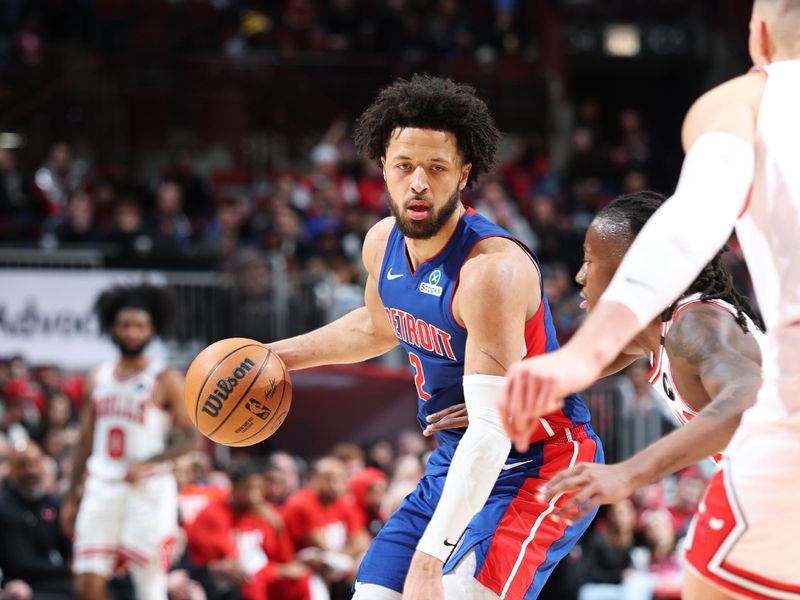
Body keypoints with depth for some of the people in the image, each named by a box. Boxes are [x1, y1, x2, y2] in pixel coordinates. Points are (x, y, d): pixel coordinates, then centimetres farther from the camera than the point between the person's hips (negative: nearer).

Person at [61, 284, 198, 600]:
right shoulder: (97, 379, 13)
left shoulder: (165, 380, -1)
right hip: (102, 487, 5)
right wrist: (71, 497, 14)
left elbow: (191, 437, -7)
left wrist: (148, 464, -21)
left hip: (149, 488, -4)